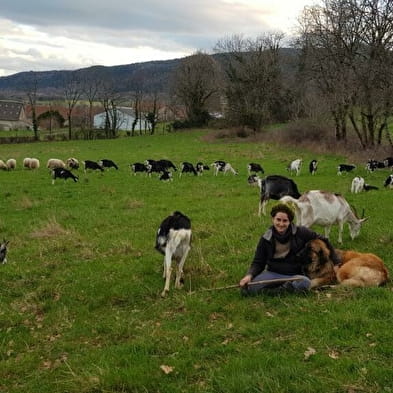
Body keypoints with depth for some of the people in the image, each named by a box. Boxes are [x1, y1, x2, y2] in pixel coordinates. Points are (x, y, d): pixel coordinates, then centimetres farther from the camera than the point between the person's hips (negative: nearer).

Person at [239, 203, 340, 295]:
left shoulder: (300, 232, -3)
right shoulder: (266, 239, 1)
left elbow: (323, 241, 8)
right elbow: (258, 263, 4)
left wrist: (336, 263, 10)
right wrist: (249, 275, -17)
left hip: (294, 275, 0)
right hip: (273, 273, 0)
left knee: (305, 282, -37)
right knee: (247, 288, -28)